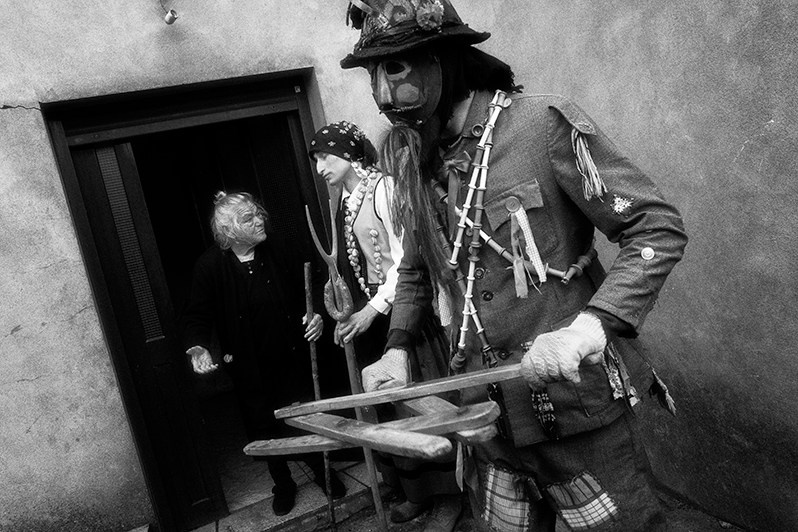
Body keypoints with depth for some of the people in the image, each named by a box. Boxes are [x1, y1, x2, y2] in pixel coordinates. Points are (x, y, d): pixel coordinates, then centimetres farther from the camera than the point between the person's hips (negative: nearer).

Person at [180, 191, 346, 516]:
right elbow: (197, 315, -9)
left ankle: (322, 471, 41)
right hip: (250, 368, -1)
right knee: (264, 428, 13)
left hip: (293, 357, 2)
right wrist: (197, 348, -25)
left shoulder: (277, 249, -6)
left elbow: (303, 287, 6)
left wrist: (315, 313, -9)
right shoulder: (210, 266, -13)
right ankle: (283, 484, 39)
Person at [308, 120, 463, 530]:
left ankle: (448, 495, 17)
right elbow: (351, 265, 13)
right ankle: (417, 491, 27)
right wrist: (351, 315, 6)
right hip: (370, 312, 7)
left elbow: (405, 255, -16)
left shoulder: (384, 187, -11)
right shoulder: (343, 200, 11)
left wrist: (375, 307, -18)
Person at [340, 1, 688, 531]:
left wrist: (592, 323, -27)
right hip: (488, 413, 6)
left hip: (575, 404, -5)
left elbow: (659, 227, -13)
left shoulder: (544, 124, -14)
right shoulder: (411, 162, 5)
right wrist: (397, 347, 6)